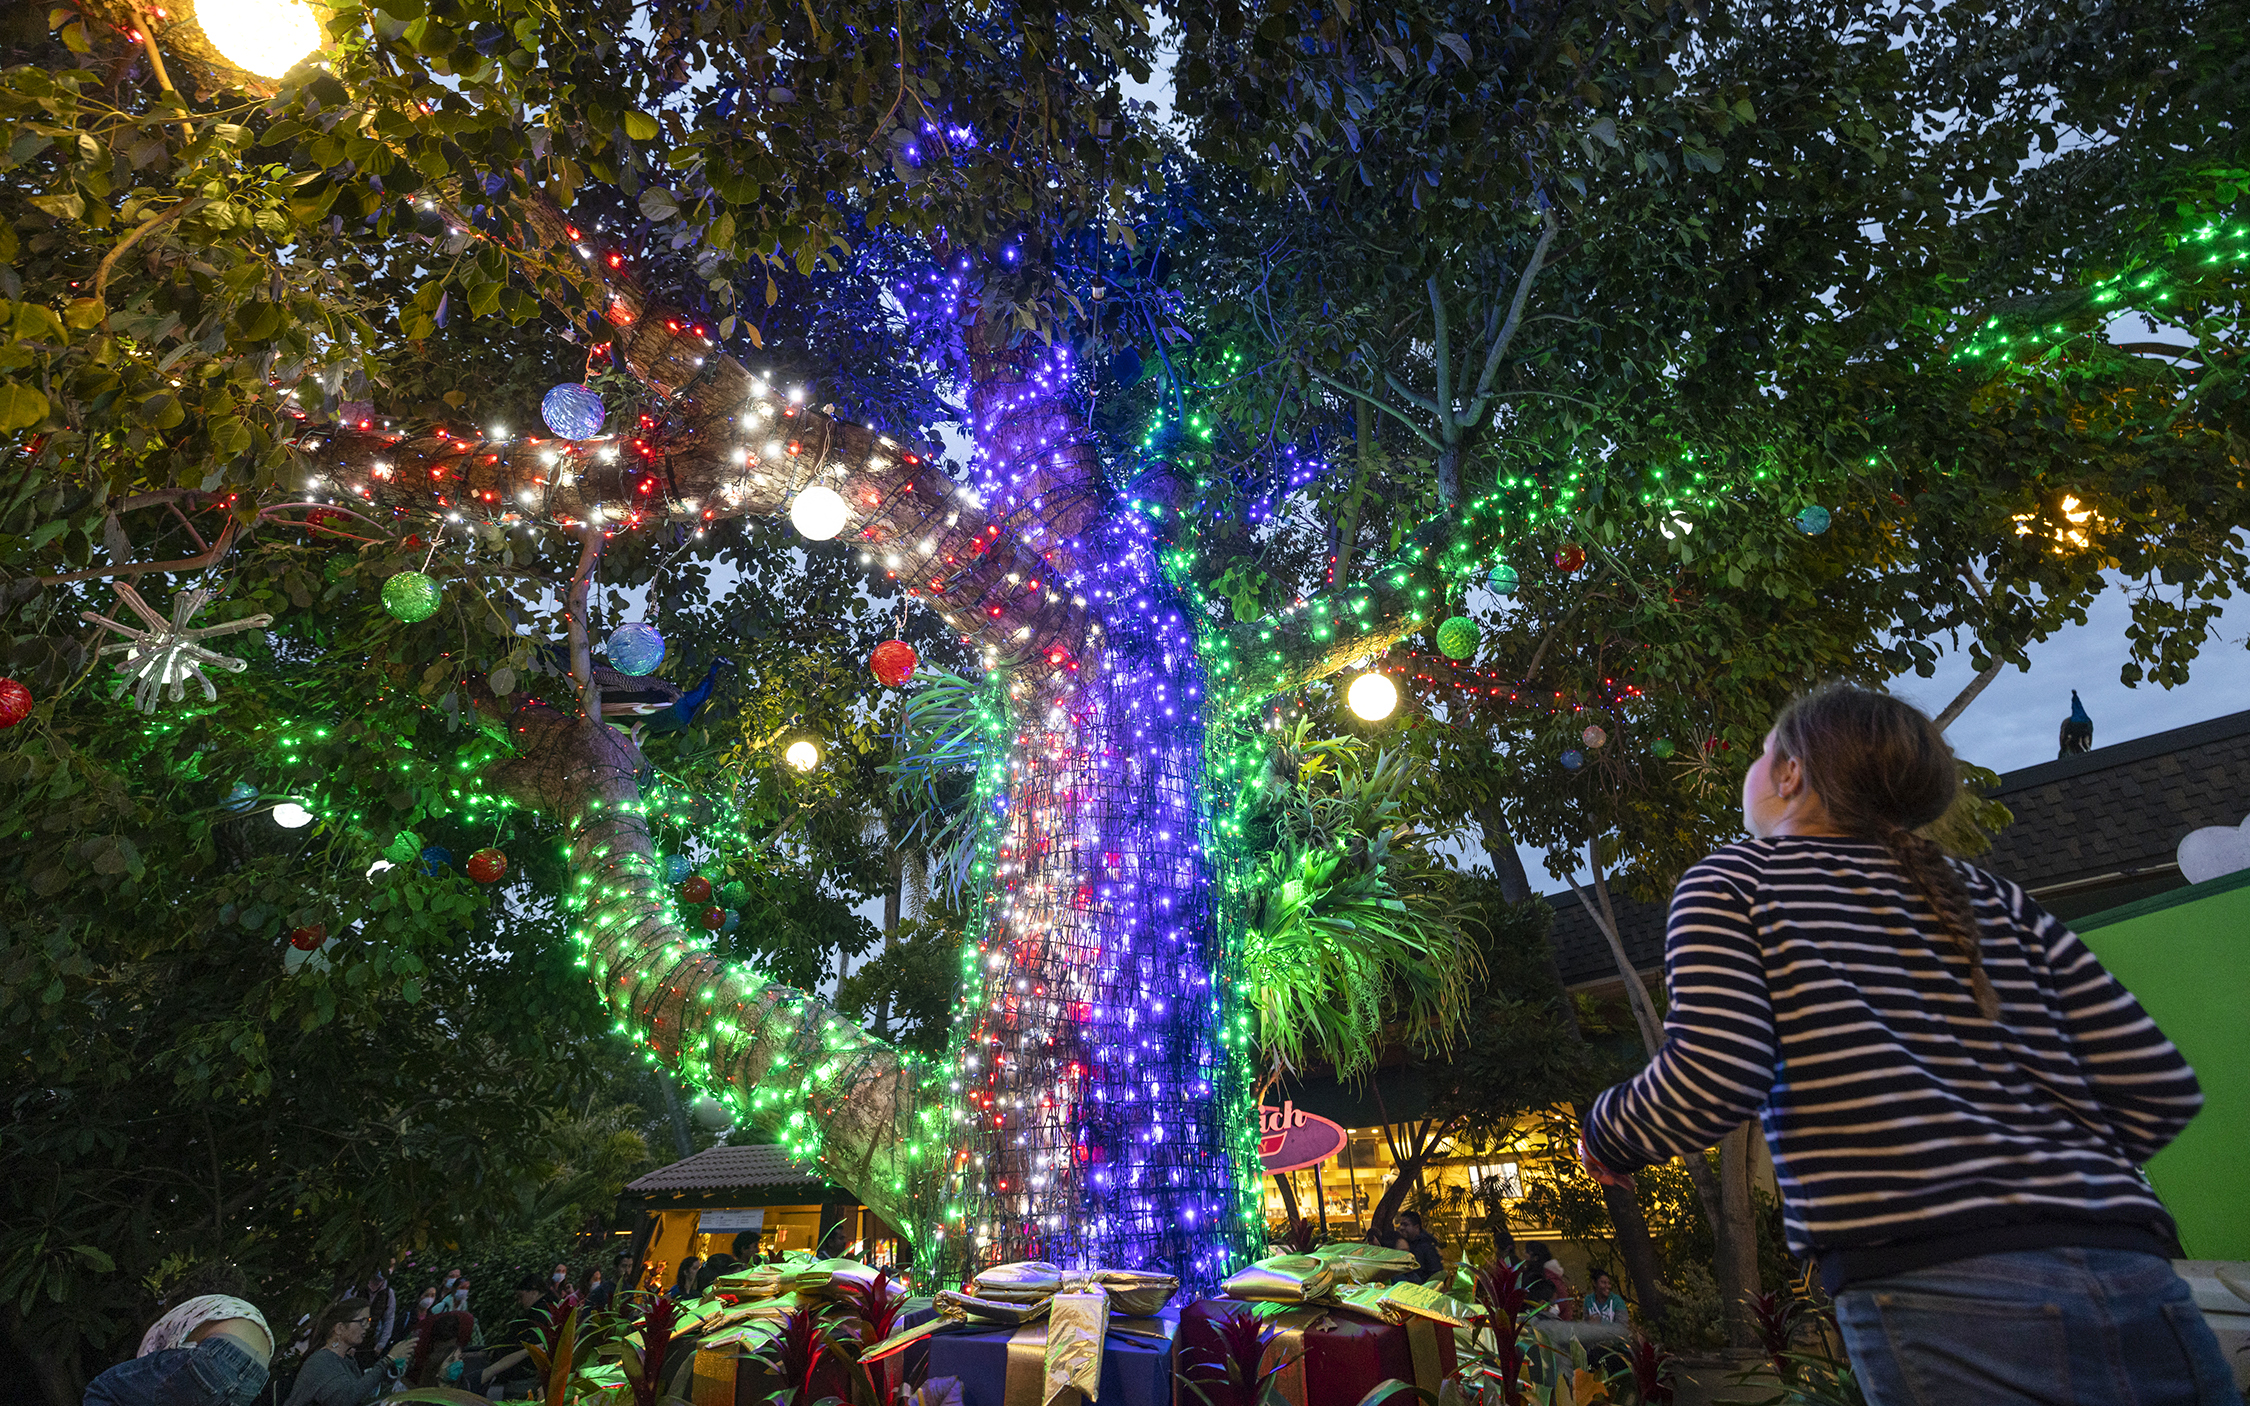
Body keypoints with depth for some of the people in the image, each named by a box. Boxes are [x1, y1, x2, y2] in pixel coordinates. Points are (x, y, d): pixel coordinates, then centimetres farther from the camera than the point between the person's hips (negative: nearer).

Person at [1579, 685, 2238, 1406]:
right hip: (2139, 1286, 6)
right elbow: (2161, 1088, 13)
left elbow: (1710, 1080, -11)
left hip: (1932, 1290, -6)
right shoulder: (1992, 899, 18)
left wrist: (1607, 1135, 8)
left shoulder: (1732, 880, 3)